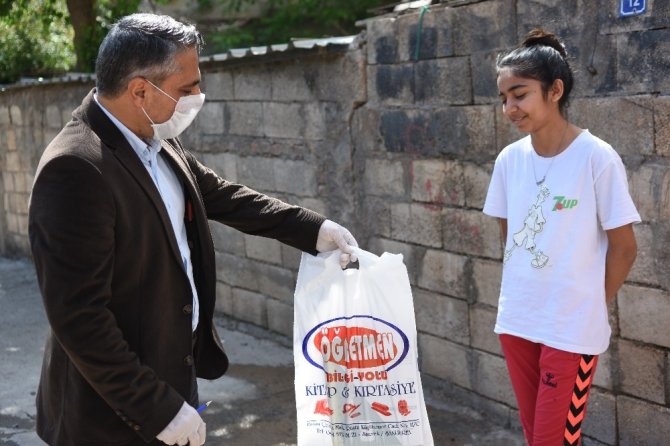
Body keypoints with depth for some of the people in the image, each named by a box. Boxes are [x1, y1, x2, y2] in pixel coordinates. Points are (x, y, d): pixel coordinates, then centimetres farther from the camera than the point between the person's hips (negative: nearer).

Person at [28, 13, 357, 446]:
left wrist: (312, 228, 13)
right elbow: (78, 317, -26)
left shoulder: (158, 141, 0)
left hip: (172, 372, 8)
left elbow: (218, 194, 17)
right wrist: (160, 409, -22)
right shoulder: (76, 170, -26)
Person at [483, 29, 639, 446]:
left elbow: (623, 247, -8)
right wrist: (525, 289, 11)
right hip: (515, 320, 5)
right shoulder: (510, 158, 0)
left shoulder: (597, 158, -15)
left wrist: (591, 307, -1)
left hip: (572, 328, -5)